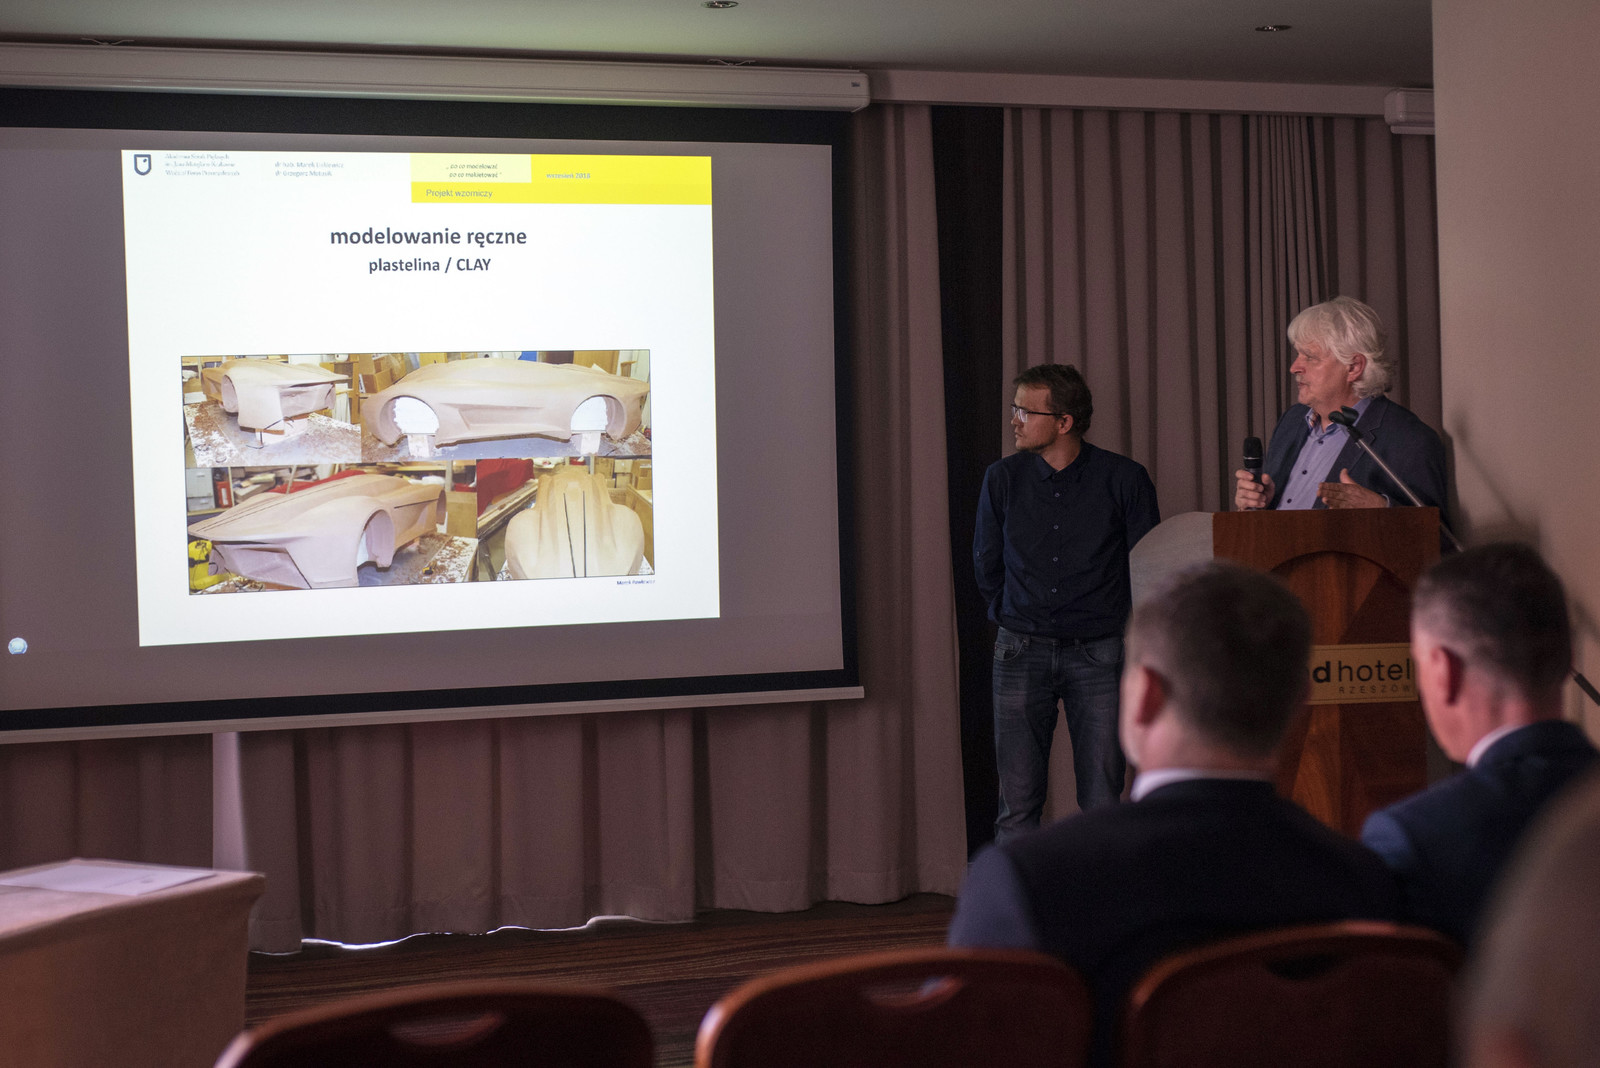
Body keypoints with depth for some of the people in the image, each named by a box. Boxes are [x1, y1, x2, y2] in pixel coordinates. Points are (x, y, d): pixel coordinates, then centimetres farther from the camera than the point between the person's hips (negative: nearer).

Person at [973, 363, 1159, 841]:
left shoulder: (1123, 480, -4)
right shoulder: (1002, 479, 2)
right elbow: (986, 564, 16)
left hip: (1098, 652, -1)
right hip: (1021, 652, 1)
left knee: (1103, 803, -1)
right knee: (1017, 805, -1)